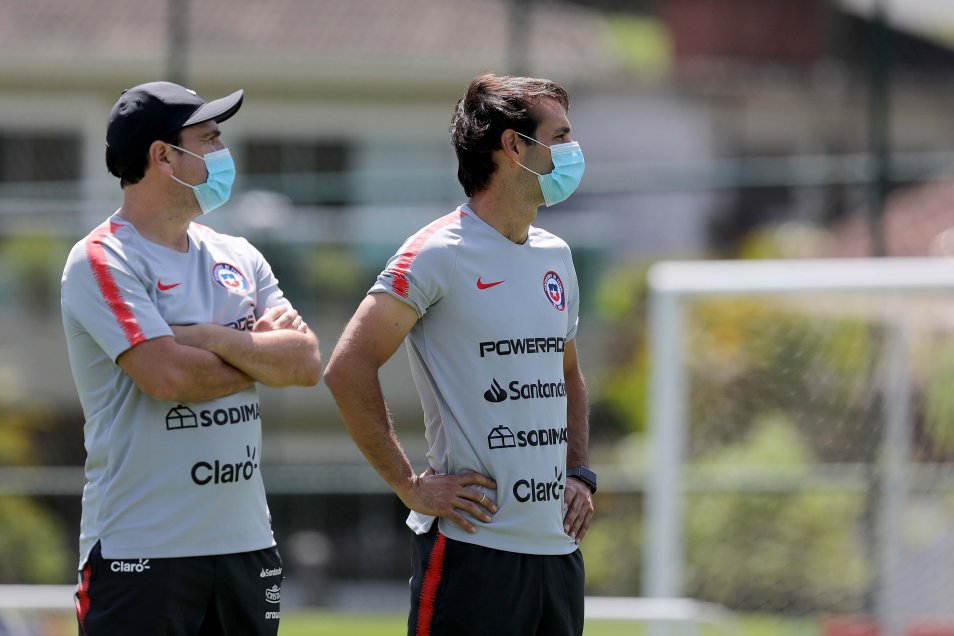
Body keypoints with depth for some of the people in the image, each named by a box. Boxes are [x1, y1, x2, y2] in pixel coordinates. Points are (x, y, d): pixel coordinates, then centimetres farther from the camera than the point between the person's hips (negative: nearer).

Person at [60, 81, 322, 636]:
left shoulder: (237, 258, 15)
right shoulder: (103, 261, -7)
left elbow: (308, 364, 4)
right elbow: (168, 376, -19)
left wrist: (211, 338, -11)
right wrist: (263, 353, -3)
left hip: (246, 543, 7)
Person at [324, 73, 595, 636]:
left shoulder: (555, 256, 15)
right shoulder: (439, 253, -9)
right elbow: (348, 368, -15)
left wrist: (579, 475, 15)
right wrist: (411, 485, -15)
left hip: (557, 546, 8)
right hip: (472, 545, -8)